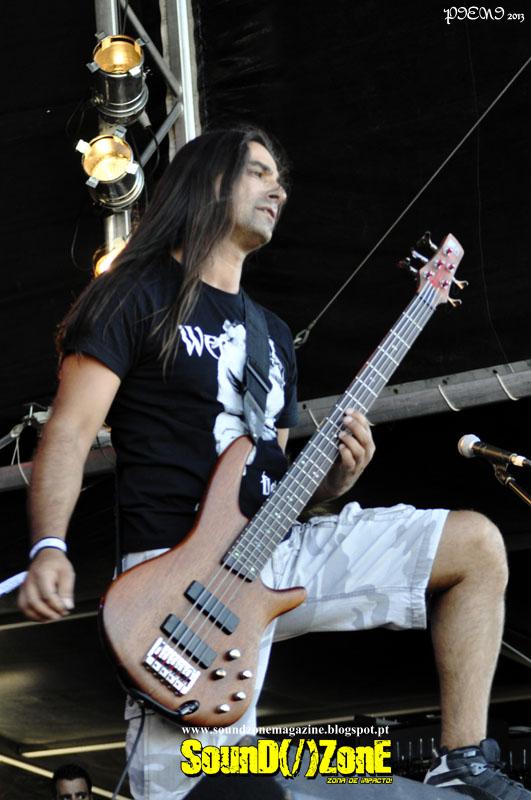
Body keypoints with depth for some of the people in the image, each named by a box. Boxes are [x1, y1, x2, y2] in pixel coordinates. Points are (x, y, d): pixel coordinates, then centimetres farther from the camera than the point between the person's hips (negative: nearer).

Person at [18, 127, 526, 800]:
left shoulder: (272, 333, 23)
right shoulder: (140, 296, 0)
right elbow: (70, 432, -9)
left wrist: (334, 478, 1)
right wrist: (48, 550, -25)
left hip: (279, 550, 7)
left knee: (477, 545, 2)